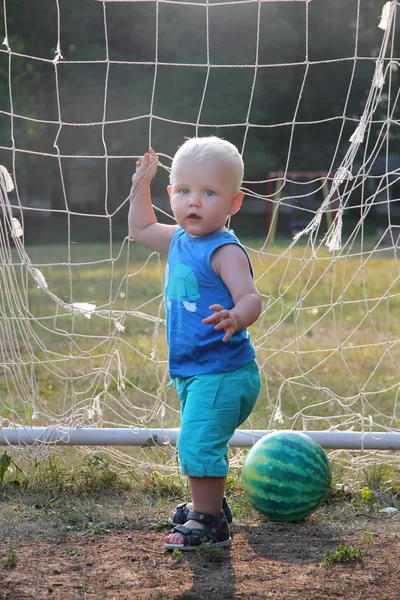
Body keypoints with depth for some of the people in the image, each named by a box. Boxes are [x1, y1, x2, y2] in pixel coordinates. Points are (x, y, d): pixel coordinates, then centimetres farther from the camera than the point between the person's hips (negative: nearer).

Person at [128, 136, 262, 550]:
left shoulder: (224, 250, -19)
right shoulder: (180, 240, 8)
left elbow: (251, 298, -31)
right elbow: (141, 229, 28)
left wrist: (235, 318, -52)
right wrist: (140, 185, 22)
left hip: (222, 372, -10)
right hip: (192, 372, 10)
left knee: (198, 443, -14)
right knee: (198, 445, 22)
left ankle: (207, 521, -2)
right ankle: (209, 505, 39)